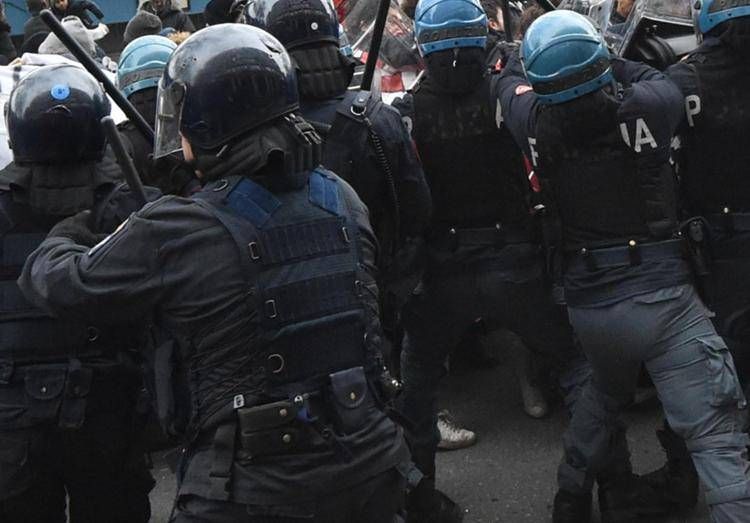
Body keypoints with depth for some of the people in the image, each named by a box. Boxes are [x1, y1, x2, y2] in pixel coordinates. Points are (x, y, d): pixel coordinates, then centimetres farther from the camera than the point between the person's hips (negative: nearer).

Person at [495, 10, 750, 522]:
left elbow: (510, 81, 19)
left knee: (606, 393, 33)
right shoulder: (643, 109, -11)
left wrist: (537, 51, 36)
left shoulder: (539, 124, -4)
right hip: (661, 295, -5)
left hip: (587, 302, 5)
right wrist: (606, 65, 22)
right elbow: (660, 80, 14)